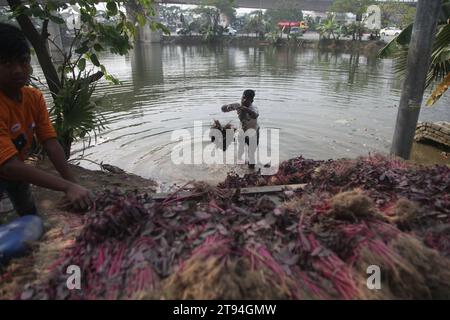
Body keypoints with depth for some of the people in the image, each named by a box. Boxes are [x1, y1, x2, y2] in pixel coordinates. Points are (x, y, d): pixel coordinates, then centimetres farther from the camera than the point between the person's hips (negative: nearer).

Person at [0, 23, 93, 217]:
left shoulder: (35, 97, -13)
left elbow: (51, 143, -19)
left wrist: (74, 184, -30)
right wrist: (67, 187, -48)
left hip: (16, 168, 6)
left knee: (31, 215, 20)